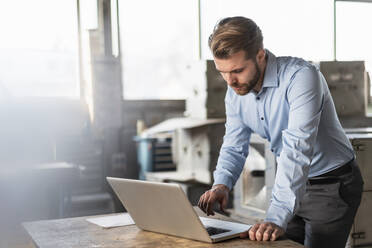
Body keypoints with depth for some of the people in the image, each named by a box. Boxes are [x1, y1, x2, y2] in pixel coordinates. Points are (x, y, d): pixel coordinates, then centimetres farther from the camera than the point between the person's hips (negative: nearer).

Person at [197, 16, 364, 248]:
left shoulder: (301, 76, -29)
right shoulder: (236, 92, -6)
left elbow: (297, 149, -37)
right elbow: (234, 147, 1)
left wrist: (277, 218, -44)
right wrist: (221, 184, -20)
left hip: (332, 185, -6)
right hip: (290, 182, 6)